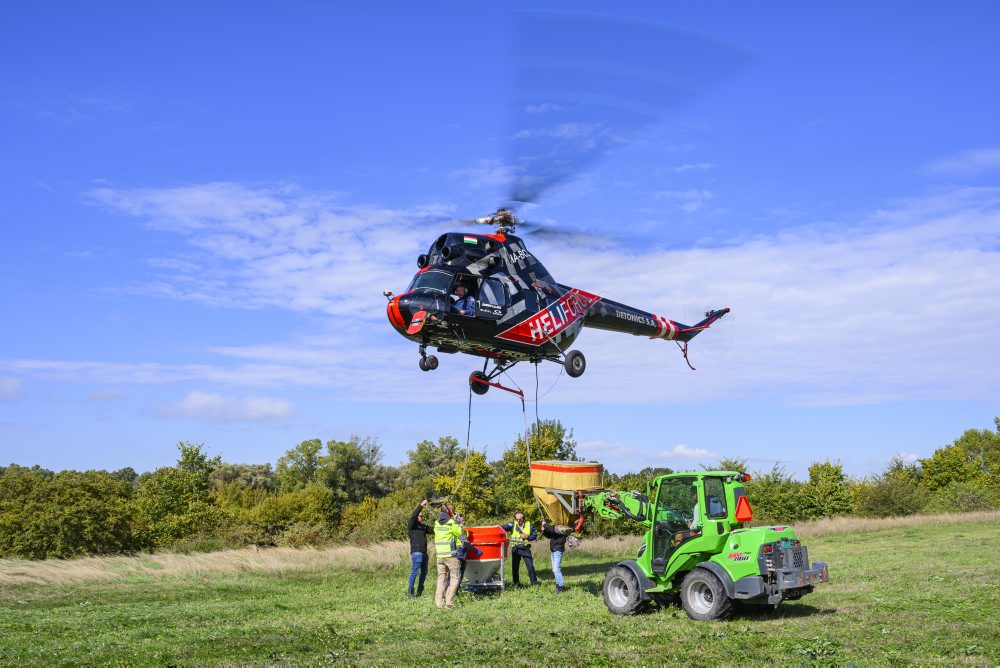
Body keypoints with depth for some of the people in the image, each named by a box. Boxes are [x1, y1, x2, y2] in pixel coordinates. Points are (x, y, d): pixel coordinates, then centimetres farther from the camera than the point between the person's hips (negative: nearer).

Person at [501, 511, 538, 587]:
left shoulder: (529, 525, 0)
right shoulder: (512, 524, -2)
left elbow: (534, 536, 3)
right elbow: (504, 528, -17)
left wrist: (527, 536, -14)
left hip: (525, 549, -1)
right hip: (515, 549, 1)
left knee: (530, 566, -5)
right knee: (515, 567, 8)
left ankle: (534, 583, 5)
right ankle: (516, 583, 23)